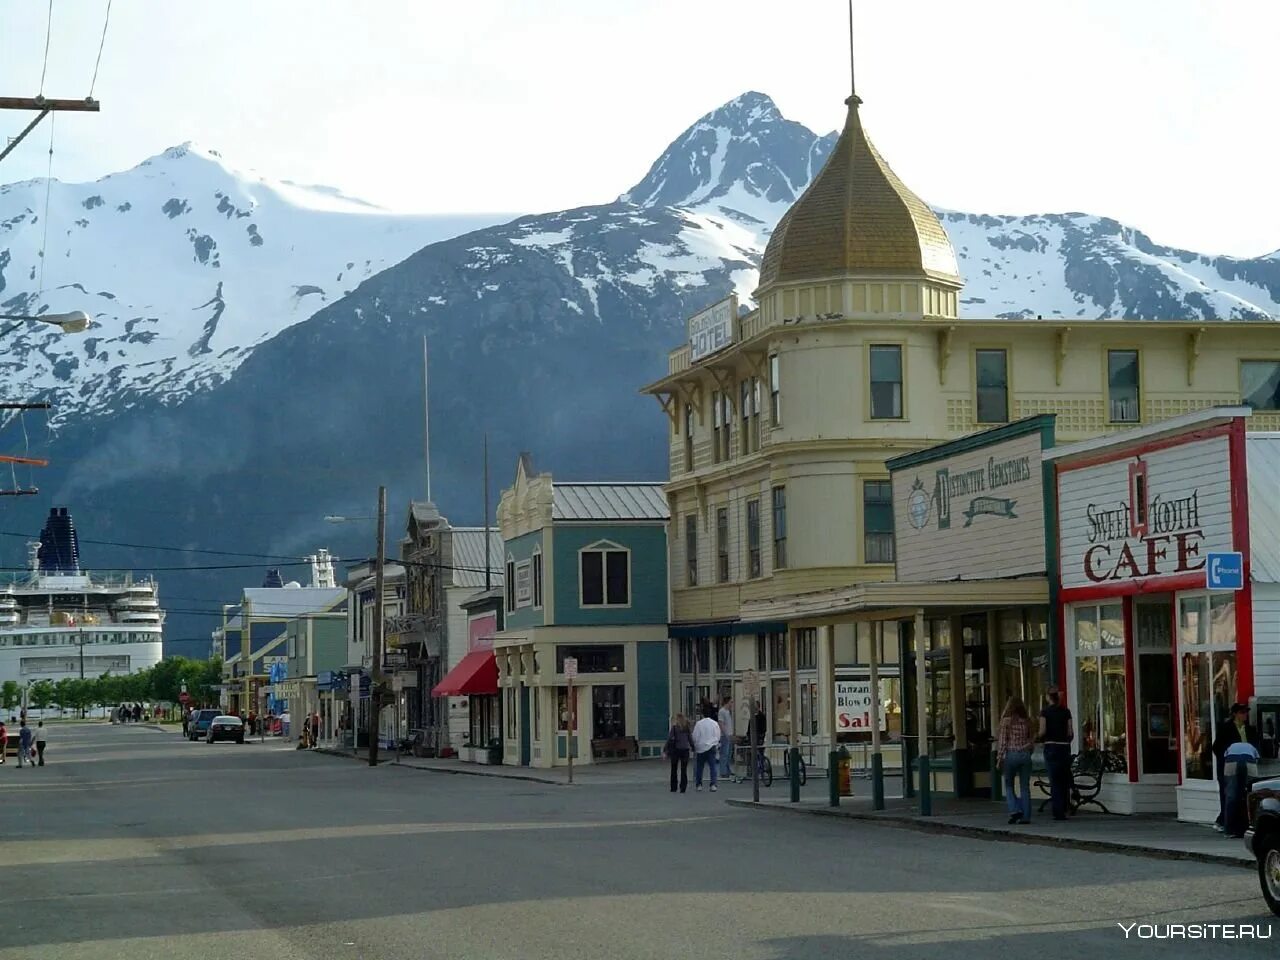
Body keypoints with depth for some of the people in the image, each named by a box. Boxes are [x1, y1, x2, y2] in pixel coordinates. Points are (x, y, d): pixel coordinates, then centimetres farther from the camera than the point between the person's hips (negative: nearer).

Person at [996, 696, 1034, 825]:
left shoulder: (1006, 720, -6)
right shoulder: (1027, 721, 4)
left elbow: (1002, 741, -7)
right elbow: (1031, 740, 8)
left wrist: (999, 758, -2)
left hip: (1011, 754, -3)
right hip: (1025, 754, 3)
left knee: (1009, 785, 11)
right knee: (1025, 786, 6)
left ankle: (1014, 809, -7)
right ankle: (1026, 816, 4)